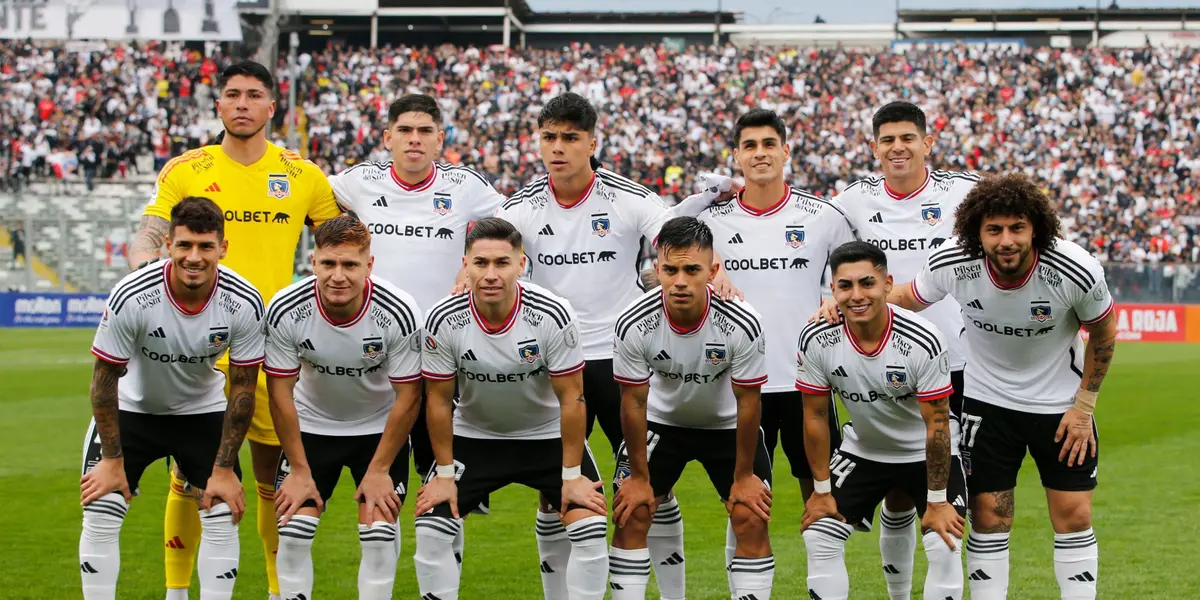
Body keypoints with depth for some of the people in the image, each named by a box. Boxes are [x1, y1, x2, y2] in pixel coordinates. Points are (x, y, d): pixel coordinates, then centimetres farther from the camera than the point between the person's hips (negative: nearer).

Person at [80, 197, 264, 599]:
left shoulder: (244, 304, -24)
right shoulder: (132, 297, -30)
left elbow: (242, 388, -12)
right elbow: (105, 378, -17)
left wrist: (224, 469, -11)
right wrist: (112, 459, -14)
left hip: (203, 411, 2)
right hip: (132, 408, -1)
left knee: (222, 518, -7)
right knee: (99, 518, -11)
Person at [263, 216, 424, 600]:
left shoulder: (399, 313, -27)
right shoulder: (285, 311, -24)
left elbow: (407, 398, -16)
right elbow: (281, 392, -13)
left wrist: (379, 471, -14)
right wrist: (299, 470, -11)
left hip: (379, 428, -1)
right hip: (311, 426, 1)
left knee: (380, 535, -10)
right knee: (292, 532, -7)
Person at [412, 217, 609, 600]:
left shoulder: (552, 315, -25)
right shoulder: (444, 321, -21)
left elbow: (571, 397, -17)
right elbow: (439, 399, -8)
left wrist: (572, 474, -15)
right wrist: (445, 473, -7)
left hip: (548, 436, -1)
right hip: (473, 436, 1)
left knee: (591, 530, -17)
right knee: (430, 528, -13)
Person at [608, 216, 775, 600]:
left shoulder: (743, 325, -31)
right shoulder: (633, 326, -28)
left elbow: (748, 402, -17)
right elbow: (634, 401, -14)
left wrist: (744, 476, -10)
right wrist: (639, 477, -8)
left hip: (728, 425, -1)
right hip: (662, 421, 1)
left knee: (752, 519, -10)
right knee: (631, 515, -7)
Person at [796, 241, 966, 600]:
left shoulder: (923, 341, -29)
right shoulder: (816, 340, -21)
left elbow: (937, 424, -22)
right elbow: (815, 416, -8)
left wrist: (937, 501, -18)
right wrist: (822, 490, -5)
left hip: (925, 454, -3)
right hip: (862, 451, 3)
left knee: (945, 547, -16)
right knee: (819, 539, -5)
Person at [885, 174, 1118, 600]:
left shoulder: (1078, 272, -26)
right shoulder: (952, 263, -23)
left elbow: (1103, 333, -6)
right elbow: (906, 297, -2)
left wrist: (1084, 407, -5)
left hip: (1060, 402, 0)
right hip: (987, 401, 1)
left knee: (1074, 517, -1)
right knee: (988, 517, 0)